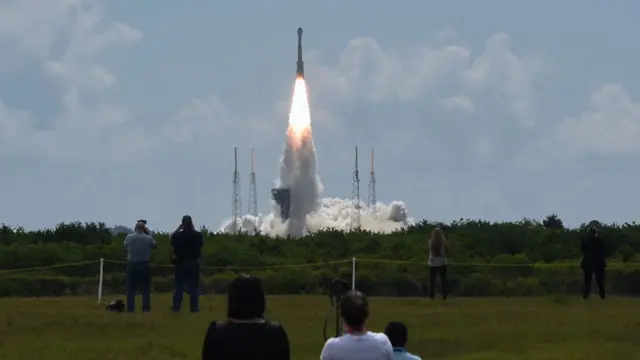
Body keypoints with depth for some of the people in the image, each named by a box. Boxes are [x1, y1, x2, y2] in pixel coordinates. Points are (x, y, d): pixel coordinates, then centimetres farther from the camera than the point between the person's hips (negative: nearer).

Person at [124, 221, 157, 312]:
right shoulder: (149, 238, -7)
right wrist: (147, 234, 13)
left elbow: (125, 245, 14)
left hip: (132, 265, 1)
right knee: (145, 289, 6)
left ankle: (130, 308, 2)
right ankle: (146, 308, 3)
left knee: (131, 289, 6)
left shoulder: (129, 237, -5)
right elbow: (155, 245, 11)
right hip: (145, 266, -1)